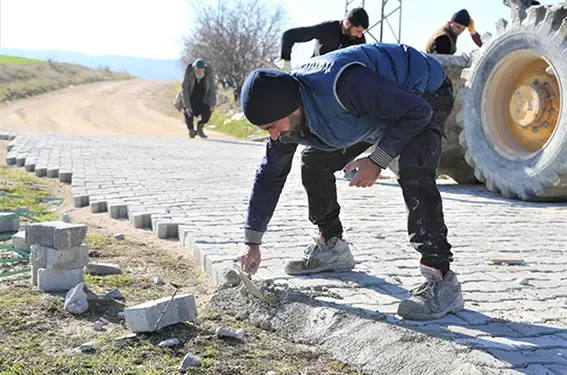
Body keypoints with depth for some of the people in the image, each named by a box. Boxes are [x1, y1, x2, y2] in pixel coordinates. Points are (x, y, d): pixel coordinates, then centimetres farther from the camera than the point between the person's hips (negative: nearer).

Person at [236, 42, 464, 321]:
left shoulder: (343, 85, -42)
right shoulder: (286, 118, -15)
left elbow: (417, 111, -33)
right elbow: (270, 176, -2)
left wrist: (377, 160, -31)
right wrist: (252, 242, -1)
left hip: (425, 95, -8)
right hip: (376, 101, 8)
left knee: (414, 173, -32)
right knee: (314, 162, 5)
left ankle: (442, 282, -30)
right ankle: (331, 248, 21)